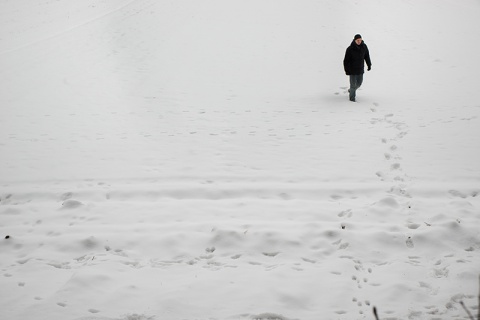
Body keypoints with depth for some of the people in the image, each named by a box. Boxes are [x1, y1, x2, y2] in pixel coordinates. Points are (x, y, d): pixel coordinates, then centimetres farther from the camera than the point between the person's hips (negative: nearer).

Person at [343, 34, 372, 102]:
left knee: (359, 83, 14)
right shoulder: (350, 49, -18)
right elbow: (346, 60, -13)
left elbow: (367, 56, 11)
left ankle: (351, 90, 43)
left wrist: (369, 65, 15)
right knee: (353, 83, -1)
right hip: (352, 69, -5)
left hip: (361, 69, 5)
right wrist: (347, 70, -16)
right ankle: (352, 96, 18)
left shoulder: (364, 47, -4)